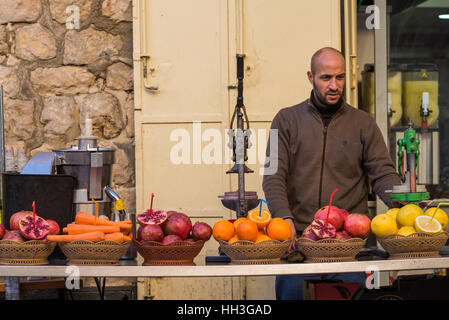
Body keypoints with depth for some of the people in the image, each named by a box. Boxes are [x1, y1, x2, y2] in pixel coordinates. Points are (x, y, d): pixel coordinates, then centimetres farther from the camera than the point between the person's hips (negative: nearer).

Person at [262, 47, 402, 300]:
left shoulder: (363, 123, 12)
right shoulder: (287, 120, 9)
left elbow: (383, 173, 5)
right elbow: (274, 175, 0)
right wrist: (285, 218, -17)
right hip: (297, 237, 0)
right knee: (290, 291, -7)